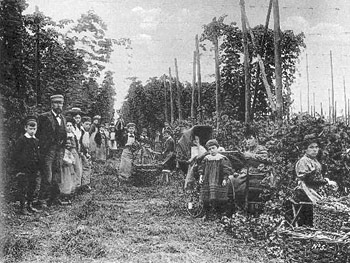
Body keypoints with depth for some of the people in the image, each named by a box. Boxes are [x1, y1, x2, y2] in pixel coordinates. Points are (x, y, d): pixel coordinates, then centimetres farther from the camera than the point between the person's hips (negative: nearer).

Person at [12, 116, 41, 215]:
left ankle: (30, 206, 22)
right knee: (23, 189, -2)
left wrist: (38, 168, 11)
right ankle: (23, 207, 6)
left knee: (32, 188, 11)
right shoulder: (21, 140, -7)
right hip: (23, 170, -6)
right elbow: (16, 156, -8)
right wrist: (17, 170, -12)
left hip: (34, 170, 6)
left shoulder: (36, 141, 10)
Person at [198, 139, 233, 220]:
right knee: (205, 199, 3)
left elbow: (226, 170, -3)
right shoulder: (206, 159, 10)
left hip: (218, 182, -4)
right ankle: (207, 214, 16)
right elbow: (201, 168, 15)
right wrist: (201, 176, 4)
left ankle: (218, 213, 3)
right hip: (207, 182, 4)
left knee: (216, 198, -8)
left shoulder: (222, 159, -1)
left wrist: (225, 179, -11)